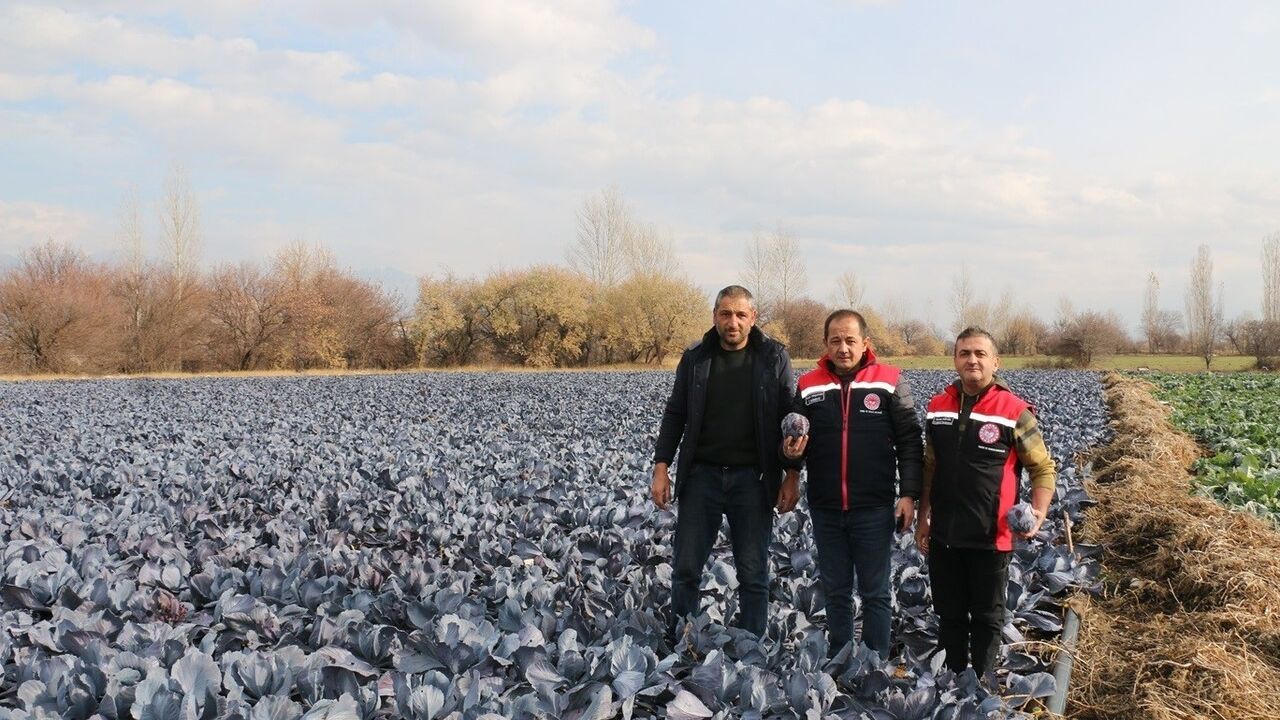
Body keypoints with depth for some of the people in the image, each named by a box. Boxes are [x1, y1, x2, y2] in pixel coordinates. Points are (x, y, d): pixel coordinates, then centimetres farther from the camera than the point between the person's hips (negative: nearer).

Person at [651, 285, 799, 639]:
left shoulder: (774, 357, 0)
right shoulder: (695, 358, 5)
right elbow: (674, 415, 9)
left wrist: (792, 476, -4)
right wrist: (661, 468, 2)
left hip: (752, 478, -1)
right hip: (701, 474, 2)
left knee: (753, 573, 5)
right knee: (686, 568, 4)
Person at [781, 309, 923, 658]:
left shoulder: (890, 381, -2)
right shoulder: (808, 386, 5)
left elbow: (909, 442, -2)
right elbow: (795, 442, 11)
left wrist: (909, 494, -9)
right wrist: (791, 451, -12)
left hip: (874, 508, -3)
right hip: (826, 509, 3)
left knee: (875, 592, 5)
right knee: (835, 590, 14)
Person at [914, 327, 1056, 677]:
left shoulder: (1015, 412, -10)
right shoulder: (938, 407, 3)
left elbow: (1044, 468, -3)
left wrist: (1038, 512, -17)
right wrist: (923, 516, 10)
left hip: (990, 537, -4)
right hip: (944, 534, 4)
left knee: (986, 617, 11)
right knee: (949, 614, 16)